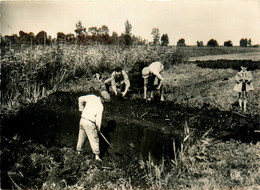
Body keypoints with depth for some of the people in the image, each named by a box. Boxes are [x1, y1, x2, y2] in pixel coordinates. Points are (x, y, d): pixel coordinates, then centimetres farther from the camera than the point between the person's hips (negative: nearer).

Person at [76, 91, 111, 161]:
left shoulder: (92, 97, 0)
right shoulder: (100, 106, -14)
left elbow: (80, 98, 12)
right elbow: (98, 119, -13)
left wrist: (81, 108, 26)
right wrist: (98, 128, 4)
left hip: (82, 120, 6)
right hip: (89, 123, -6)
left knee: (81, 136, 24)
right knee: (94, 139, 4)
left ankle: (78, 150, 38)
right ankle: (96, 155, 3)